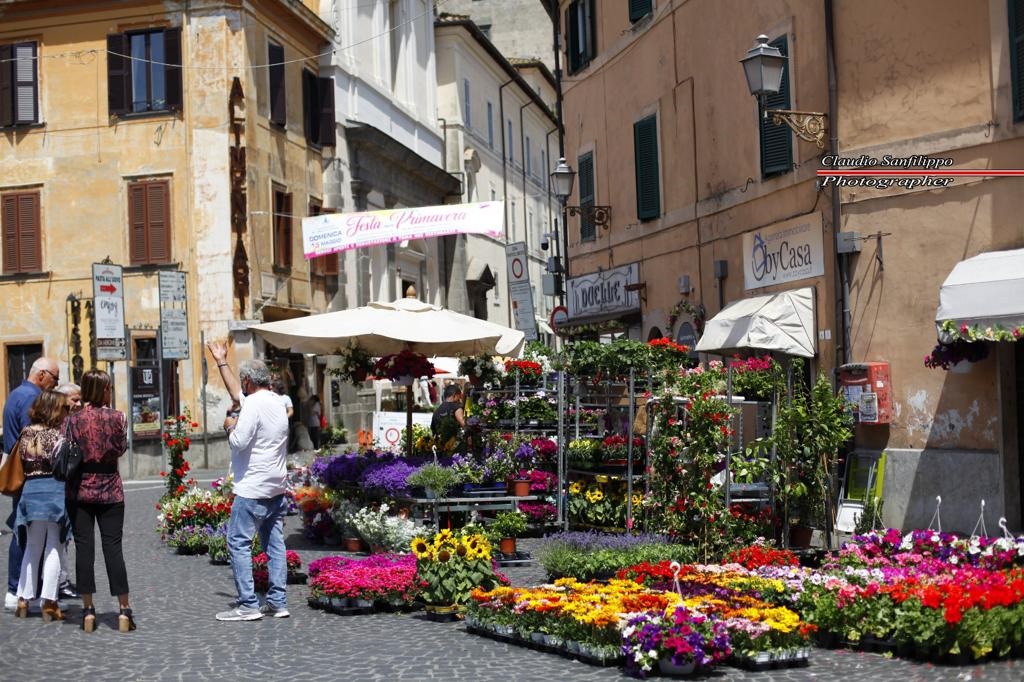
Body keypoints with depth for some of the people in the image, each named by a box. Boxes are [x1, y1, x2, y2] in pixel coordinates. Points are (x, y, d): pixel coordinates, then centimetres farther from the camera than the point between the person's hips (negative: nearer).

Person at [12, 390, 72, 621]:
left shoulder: (26, 433, 7)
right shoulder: (57, 434, -9)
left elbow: (21, 463, 13)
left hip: (30, 491, 5)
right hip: (55, 492, -5)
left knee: (32, 547, 16)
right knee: (54, 548, 2)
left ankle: (23, 599, 15)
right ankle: (49, 602, -1)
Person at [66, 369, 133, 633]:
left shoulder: (73, 420, -3)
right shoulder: (116, 417, -6)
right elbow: (121, 449, -1)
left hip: (80, 491, 1)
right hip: (110, 490, 0)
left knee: (84, 548, 4)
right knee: (113, 548, 2)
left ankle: (88, 609, 4)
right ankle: (124, 610, 0)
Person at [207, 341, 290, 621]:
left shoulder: (254, 405, -15)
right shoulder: (276, 403, 14)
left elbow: (239, 442, -21)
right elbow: (236, 392, 28)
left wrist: (230, 426, 0)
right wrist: (221, 362, 36)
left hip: (252, 490, -9)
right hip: (277, 489, 9)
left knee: (239, 543, -4)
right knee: (275, 544, 9)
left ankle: (248, 605, -6)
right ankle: (277, 602, 10)